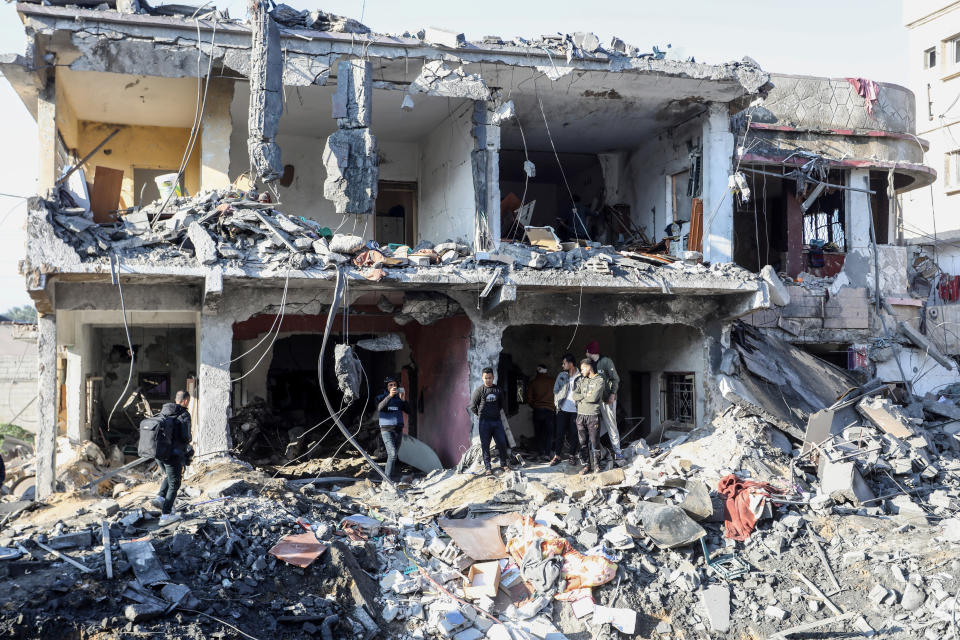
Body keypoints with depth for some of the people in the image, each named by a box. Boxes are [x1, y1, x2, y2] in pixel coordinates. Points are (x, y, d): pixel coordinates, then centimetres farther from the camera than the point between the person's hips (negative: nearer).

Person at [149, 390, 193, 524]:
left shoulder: (163, 412, 8)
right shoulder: (184, 415, -12)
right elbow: (185, 437, -18)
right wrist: (190, 438, 5)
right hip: (173, 454, -6)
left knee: (168, 475, 31)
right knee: (174, 484, 6)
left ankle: (160, 498, 14)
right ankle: (165, 515, 8)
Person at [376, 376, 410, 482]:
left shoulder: (399, 398, 10)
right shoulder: (381, 397, 0)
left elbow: (408, 411, 0)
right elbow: (379, 408, -22)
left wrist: (404, 400, -18)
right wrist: (389, 396, -34)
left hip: (398, 430, 5)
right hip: (386, 430, -5)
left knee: (394, 455, 10)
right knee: (392, 454, -19)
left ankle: (386, 472, 27)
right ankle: (388, 478, -14)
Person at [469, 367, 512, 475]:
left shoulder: (498, 390, 7)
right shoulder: (479, 391, -4)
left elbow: (503, 405, 21)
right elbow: (473, 407, 1)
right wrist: (481, 415, 7)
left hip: (497, 421, 3)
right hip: (484, 422, -3)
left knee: (502, 443, 3)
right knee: (485, 445, 0)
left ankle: (504, 464, 20)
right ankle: (487, 468, 8)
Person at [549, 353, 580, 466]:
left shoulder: (580, 377, -7)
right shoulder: (561, 375, 5)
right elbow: (556, 390, 13)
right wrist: (556, 402, 4)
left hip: (575, 410, -3)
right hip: (563, 409, 3)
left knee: (573, 434, 5)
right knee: (559, 433, 4)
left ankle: (572, 456, 19)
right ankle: (557, 456, 13)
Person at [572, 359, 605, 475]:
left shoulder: (599, 380, -2)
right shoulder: (580, 380, 14)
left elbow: (594, 397, -14)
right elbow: (574, 396, 3)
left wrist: (581, 398, -1)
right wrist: (587, 396, -8)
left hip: (593, 415, -4)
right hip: (581, 414, 4)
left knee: (592, 442, -2)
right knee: (583, 442, 4)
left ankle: (594, 465, 7)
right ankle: (585, 465, 10)